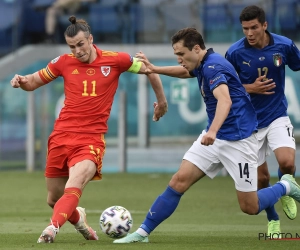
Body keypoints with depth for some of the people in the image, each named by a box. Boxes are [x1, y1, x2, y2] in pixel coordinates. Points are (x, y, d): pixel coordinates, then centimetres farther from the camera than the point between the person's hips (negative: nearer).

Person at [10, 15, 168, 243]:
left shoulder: (115, 60, -1)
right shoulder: (64, 62, 4)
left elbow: (149, 70, 14)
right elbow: (34, 82, 16)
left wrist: (162, 100, 19)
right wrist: (22, 81, -7)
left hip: (92, 139, -3)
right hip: (62, 136, 3)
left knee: (73, 187, -30)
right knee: (54, 199, 12)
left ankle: (52, 229, -44)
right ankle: (78, 219, 42)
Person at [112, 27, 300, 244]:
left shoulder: (214, 66, -22)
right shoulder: (202, 65, 7)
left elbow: (225, 100, -40)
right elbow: (185, 72, 34)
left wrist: (213, 131, -56)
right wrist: (155, 69, 24)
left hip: (238, 140, -8)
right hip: (214, 138, 8)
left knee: (250, 207, -3)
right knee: (179, 180, -6)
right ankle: (143, 233, -5)